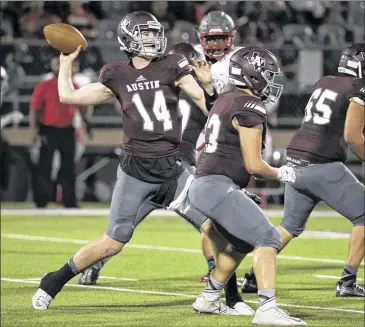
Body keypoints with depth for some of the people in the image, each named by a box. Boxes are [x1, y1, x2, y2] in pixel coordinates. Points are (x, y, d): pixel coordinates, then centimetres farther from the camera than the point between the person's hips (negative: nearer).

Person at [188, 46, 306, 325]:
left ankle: (209, 298, 37)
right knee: (267, 237, -15)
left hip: (203, 185, 10)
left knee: (241, 242, 27)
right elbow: (253, 164, -12)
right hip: (218, 187, -10)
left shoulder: (224, 102, 16)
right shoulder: (250, 109, -12)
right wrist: (280, 174, 4)